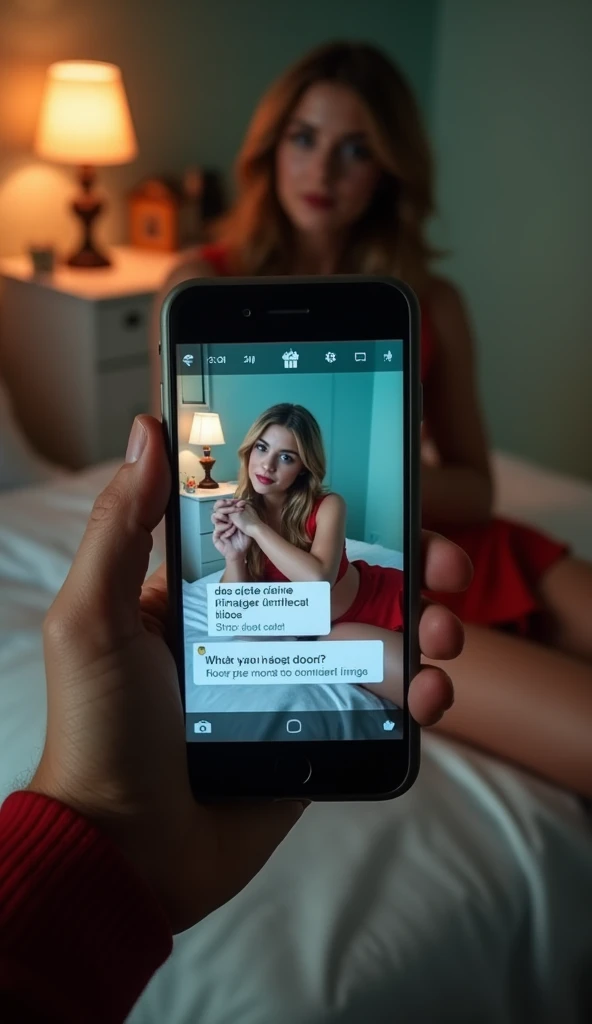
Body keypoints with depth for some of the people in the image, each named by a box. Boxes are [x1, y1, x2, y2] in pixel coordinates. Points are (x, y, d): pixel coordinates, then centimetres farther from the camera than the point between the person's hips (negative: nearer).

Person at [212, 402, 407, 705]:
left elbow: (318, 579, -36)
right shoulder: (239, 513, -10)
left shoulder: (327, 506, -18)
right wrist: (233, 555, -27)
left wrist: (255, 527, -28)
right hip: (334, 628, 0)